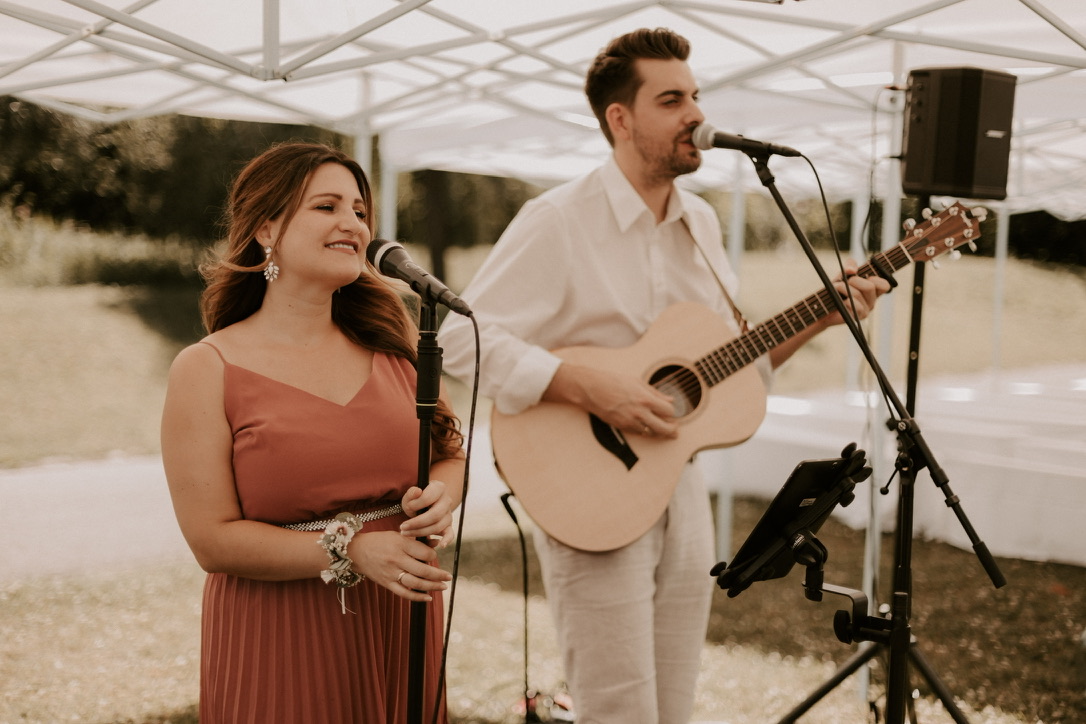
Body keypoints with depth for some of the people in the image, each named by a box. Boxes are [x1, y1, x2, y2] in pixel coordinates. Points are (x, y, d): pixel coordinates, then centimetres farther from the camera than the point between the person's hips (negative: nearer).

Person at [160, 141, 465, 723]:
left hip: (399, 627, 4)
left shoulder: (390, 344, 6)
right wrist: (350, 550, -20)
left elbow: (452, 454, 13)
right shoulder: (206, 370, -6)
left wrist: (440, 499, -10)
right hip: (279, 640, -4)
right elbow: (212, 540, -11)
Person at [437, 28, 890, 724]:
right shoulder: (559, 220, -13)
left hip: (680, 493, 7)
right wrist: (590, 387, -25)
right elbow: (463, 336, -18)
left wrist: (819, 318, 2)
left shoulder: (701, 222, 10)